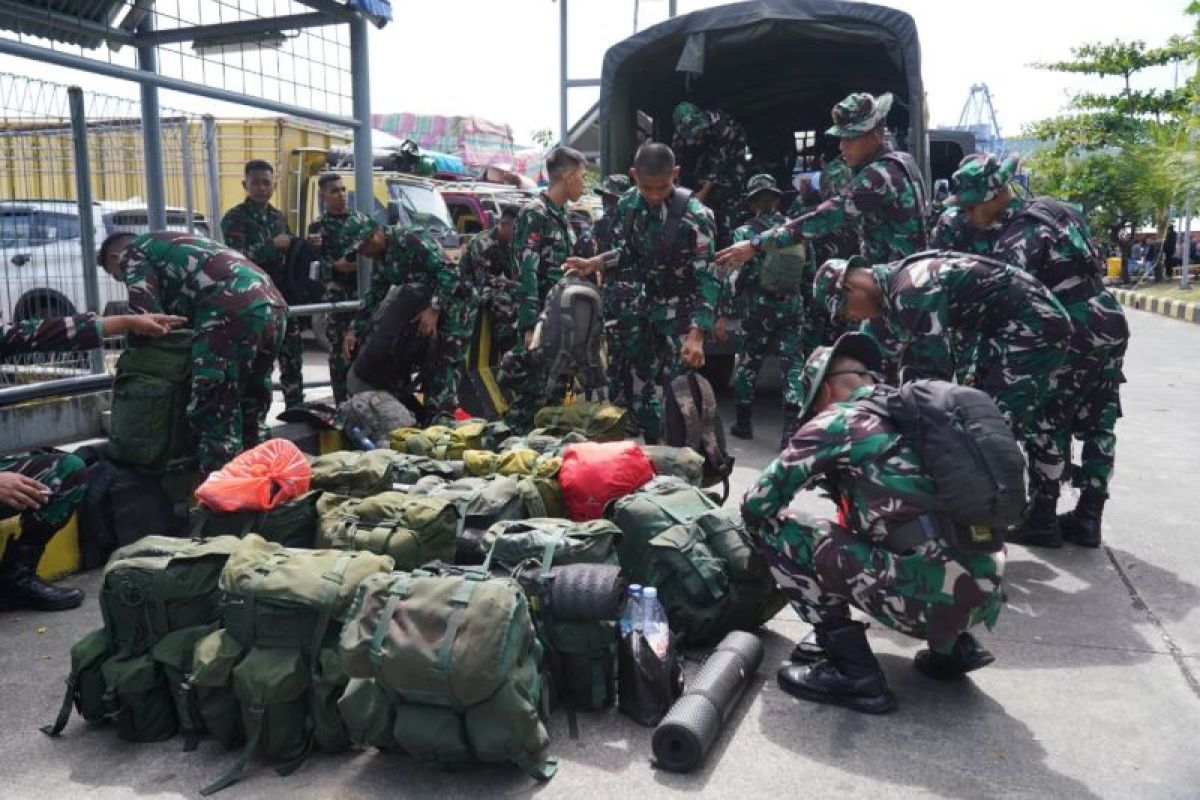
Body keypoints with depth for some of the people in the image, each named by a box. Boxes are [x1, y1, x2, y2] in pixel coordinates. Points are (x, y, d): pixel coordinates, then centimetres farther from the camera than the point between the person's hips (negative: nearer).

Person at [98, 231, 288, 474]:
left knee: (215, 418, -3)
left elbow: (146, 315, 3)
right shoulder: (173, 246, 39)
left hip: (234, 311, -9)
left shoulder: (133, 253, 14)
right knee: (251, 416, 18)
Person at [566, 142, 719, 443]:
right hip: (646, 310, 6)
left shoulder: (695, 217, -20)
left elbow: (708, 279, -20)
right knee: (641, 385, 9)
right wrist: (594, 264, -11)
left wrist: (696, 335, -28)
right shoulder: (628, 206, -3)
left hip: (683, 315, -5)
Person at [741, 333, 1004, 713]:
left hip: (932, 594, -8)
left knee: (772, 526, 2)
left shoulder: (836, 420, -1)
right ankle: (954, 646, 22)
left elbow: (756, 504, 0)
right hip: (986, 590, 8)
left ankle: (853, 672, 1)